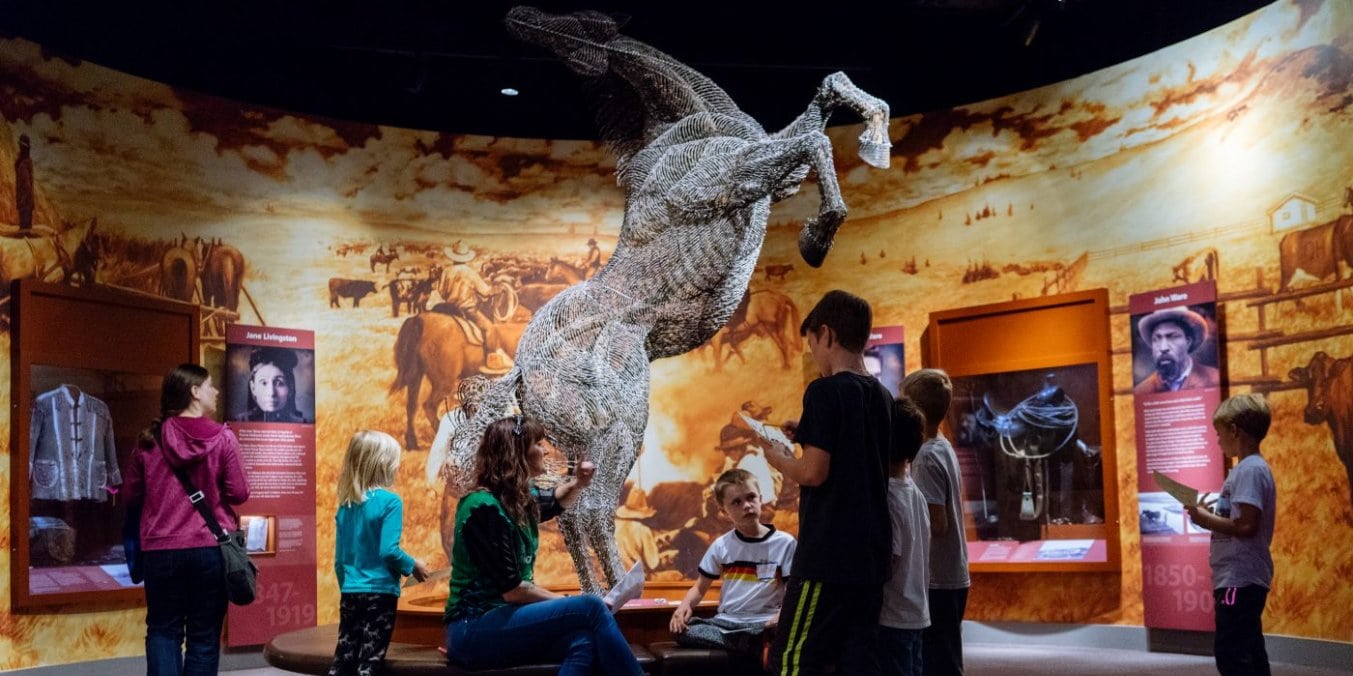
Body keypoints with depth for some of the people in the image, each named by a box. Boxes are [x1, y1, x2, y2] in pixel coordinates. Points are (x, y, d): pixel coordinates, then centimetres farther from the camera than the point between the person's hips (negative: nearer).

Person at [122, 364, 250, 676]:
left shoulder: (150, 439, 0)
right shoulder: (222, 437, -7)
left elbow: (131, 495, 8)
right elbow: (239, 493, -6)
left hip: (161, 549, 2)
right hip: (211, 549, -1)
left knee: (163, 629, 12)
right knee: (204, 635, 9)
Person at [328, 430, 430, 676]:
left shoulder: (345, 505, 8)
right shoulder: (390, 501, -11)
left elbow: (339, 559, 10)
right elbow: (388, 550, -17)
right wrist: (412, 566, 0)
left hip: (350, 593, 6)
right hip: (380, 593, -6)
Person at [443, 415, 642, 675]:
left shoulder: (521, 499, 10)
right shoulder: (485, 509, -17)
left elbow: (555, 501, 35)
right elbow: (512, 590, -19)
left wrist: (579, 482, 14)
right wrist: (567, 602, -9)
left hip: (499, 620, 8)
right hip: (474, 630, -8)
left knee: (583, 642, -26)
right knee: (590, 608, -24)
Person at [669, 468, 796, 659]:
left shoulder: (784, 543, 1)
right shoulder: (721, 545, 9)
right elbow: (700, 587, 14)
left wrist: (782, 616, -21)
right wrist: (685, 605, -8)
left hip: (762, 625, -5)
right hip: (726, 623, 5)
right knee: (681, 629, -25)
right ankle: (757, 645, -22)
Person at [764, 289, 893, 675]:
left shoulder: (825, 391, -12)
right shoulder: (881, 396, 11)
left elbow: (814, 473, -17)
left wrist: (780, 459, 1)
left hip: (828, 554, -8)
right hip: (871, 553, 8)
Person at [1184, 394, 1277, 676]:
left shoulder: (1250, 470, -15)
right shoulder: (1249, 468, 15)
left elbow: (1246, 526, -23)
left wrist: (1206, 519, -13)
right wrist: (1210, 515, 6)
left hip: (1239, 580, -11)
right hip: (1242, 578, 11)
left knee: (1231, 653, -8)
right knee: (1247, 653, 14)